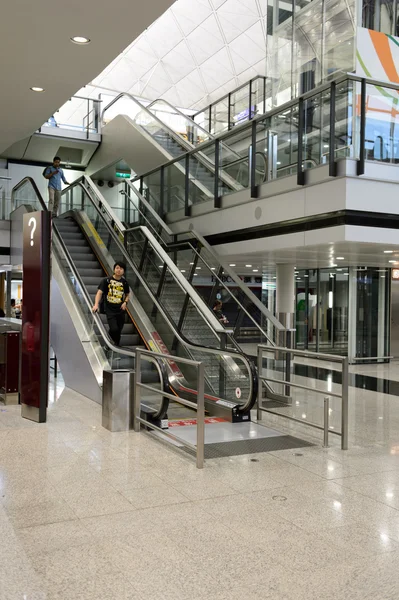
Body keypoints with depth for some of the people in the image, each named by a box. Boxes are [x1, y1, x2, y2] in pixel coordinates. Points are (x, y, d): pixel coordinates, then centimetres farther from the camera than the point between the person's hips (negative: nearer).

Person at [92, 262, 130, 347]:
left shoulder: (124, 282, 6)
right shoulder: (106, 280, -4)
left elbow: (127, 295, 19)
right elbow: (99, 292, -12)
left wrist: (125, 302, -1)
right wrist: (96, 304, -27)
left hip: (121, 310, 4)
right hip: (110, 310, -4)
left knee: (119, 331, 9)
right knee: (114, 329, -19)